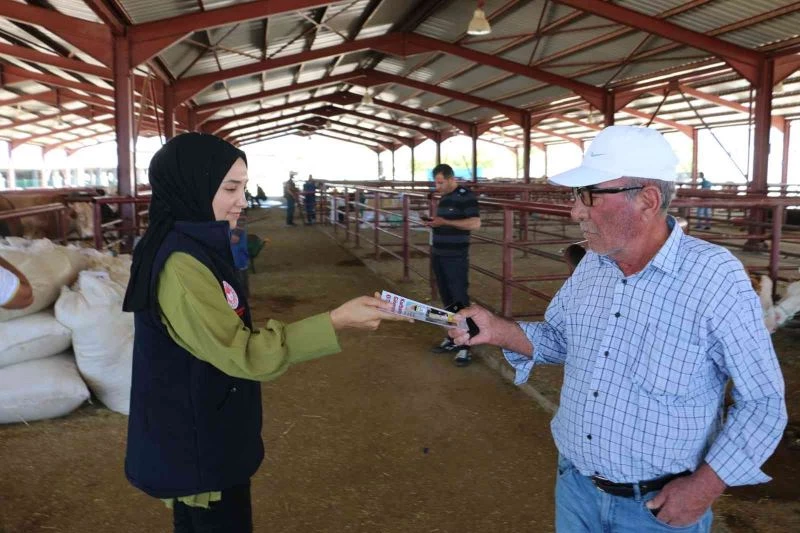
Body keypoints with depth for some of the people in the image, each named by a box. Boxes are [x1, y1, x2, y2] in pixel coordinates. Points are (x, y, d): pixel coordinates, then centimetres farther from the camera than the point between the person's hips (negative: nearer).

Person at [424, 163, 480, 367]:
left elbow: (475, 223, -20)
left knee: (460, 300, -6)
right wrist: (433, 222, 3)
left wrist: (444, 222, -21)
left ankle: (464, 346, -3)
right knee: (447, 300, 14)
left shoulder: (465, 196, -11)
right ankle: (452, 339, 23)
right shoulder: (443, 197, 14)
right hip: (438, 255, 8)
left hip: (455, 258, -8)